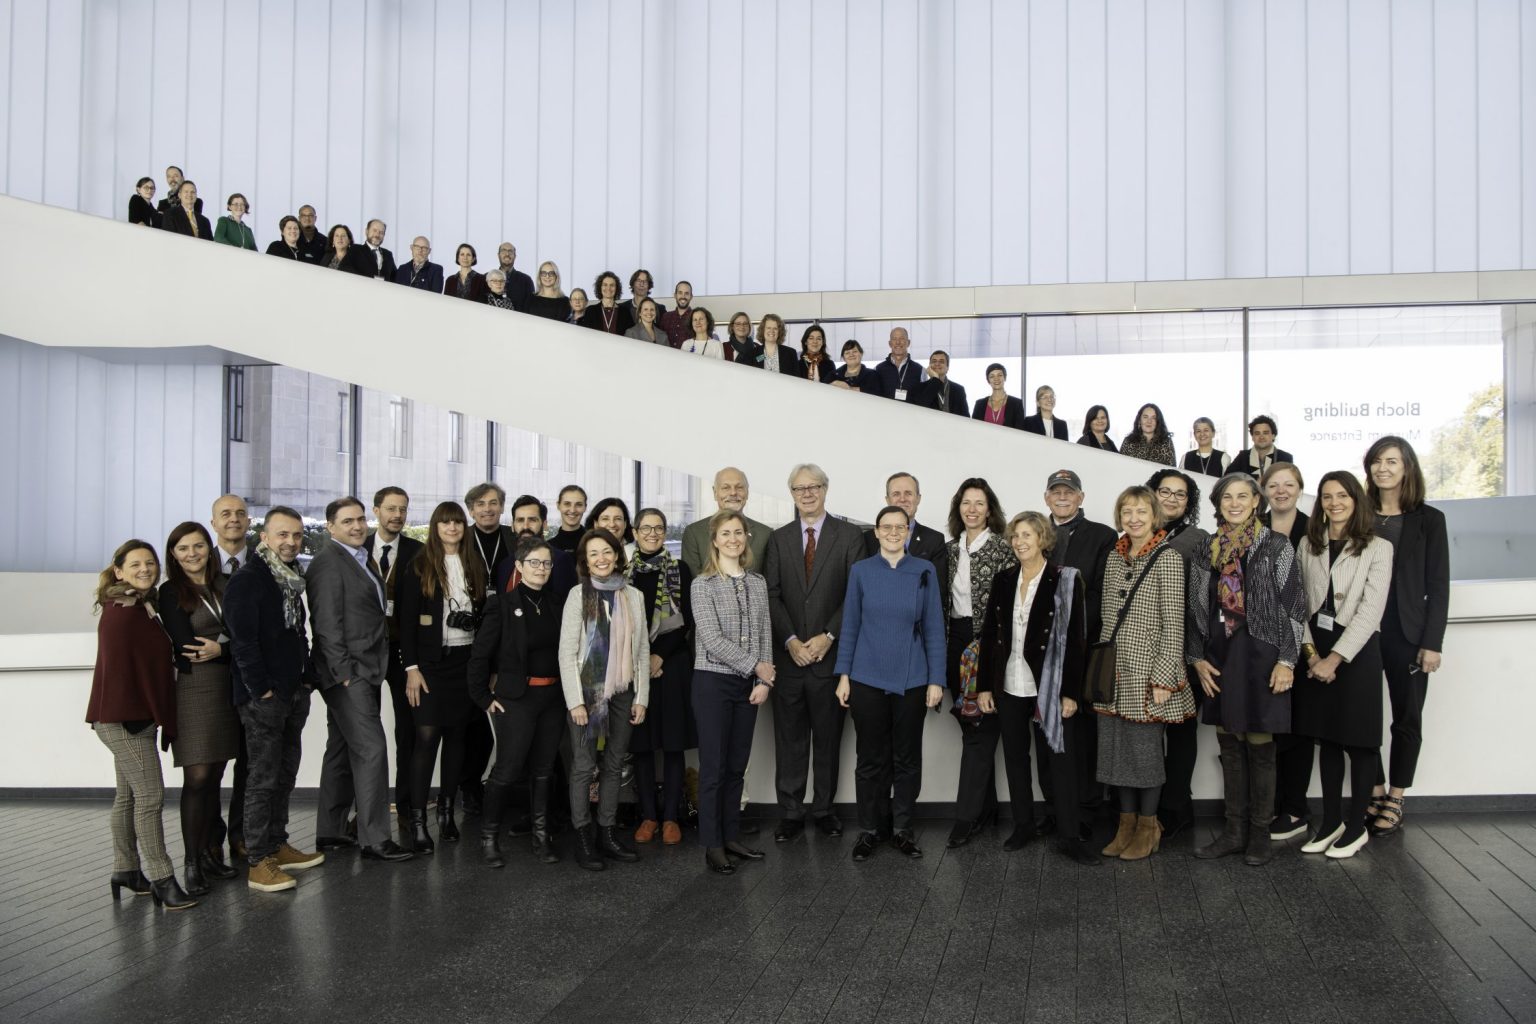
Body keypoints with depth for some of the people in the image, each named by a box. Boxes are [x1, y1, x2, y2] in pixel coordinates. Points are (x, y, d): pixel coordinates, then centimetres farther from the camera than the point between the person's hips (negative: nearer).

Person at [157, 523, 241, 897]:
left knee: (214, 778, 9)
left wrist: (219, 648, -9)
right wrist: (230, 646, -9)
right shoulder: (171, 592, -1)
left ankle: (209, 853, 17)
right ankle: (191, 863, 0)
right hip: (194, 688, -4)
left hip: (227, 687, 5)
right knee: (197, 778, -6)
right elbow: (184, 645, -10)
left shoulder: (223, 585, 12)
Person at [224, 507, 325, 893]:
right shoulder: (246, 580, -12)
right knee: (263, 777, -6)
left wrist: (307, 678, 11)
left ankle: (277, 845, 25)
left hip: (294, 693, 8)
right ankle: (258, 862, -2)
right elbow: (242, 640, -17)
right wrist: (262, 689, -18)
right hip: (262, 697, -8)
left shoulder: (292, 580, 15)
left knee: (285, 774, 14)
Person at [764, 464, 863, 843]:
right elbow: (772, 595, 3)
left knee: (828, 737, 7)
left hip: (831, 653, -2)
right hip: (788, 655, 2)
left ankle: (825, 808, 17)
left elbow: (856, 594, -3)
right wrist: (790, 640, -9)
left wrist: (828, 637, -12)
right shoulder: (779, 538, 9)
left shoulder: (849, 535, 2)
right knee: (789, 738, 5)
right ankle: (790, 813, 12)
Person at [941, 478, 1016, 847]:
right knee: (971, 726, 10)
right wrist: (945, 643, 12)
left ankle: (967, 817, -5)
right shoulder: (952, 549, 11)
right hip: (957, 643, 6)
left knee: (980, 729, -6)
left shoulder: (1002, 548, -7)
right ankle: (986, 807, 20)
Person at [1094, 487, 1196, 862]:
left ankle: (1148, 827, 18)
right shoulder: (1115, 557, 8)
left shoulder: (1167, 559, -9)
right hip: (1112, 671, 6)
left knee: (1145, 747, 2)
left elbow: (1173, 624, -11)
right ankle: (1127, 822, 22)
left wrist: (1163, 678, -14)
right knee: (1115, 745, 9)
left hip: (1146, 670, -6)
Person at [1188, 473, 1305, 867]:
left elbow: (1294, 606, -6)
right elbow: (1196, 608, 12)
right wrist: (1198, 658, 4)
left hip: (1260, 656, -4)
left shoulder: (1276, 546, -3)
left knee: (1259, 745, 0)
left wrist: (1286, 660, -12)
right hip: (1220, 658, 4)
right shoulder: (1207, 550, 9)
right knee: (1229, 744, 9)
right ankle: (1234, 830, 17)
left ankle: (1260, 833, 10)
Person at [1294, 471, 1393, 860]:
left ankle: (1356, 826, 13)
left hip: (1356, 651, -4)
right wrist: (1310, 650, -8)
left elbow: (1371, 609, -11)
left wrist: (1335, 658, -15)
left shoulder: (1377, 548, -4)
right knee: (1326, 739, 9)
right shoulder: (1309, 545, 9)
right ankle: (1331, 821, 19)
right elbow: (1301, 602, 6)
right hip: (1316, 651, 4)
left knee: (1359, 741, 3)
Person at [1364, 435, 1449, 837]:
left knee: (1407, 719, 6)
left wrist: (1432, 643, -7)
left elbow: (1438, 586, 0)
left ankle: (1395, 801, 17)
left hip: (1406, 634, -1)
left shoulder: (1428, 520, 2)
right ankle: (1375, 793, 16)